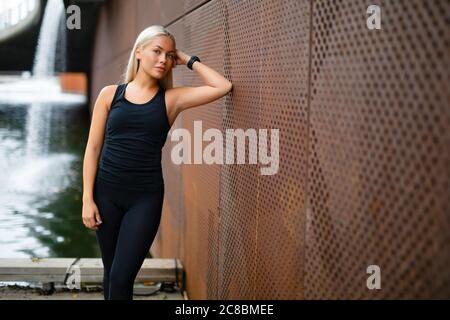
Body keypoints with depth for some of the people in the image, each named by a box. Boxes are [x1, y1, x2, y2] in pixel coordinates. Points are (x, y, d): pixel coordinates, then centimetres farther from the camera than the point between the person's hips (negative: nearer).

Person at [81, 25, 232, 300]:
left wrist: (189, 60, 1)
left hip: (146, 197, -1)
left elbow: (223, 87, -8)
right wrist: (88, 198, -3)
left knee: (122, 278, -7)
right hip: (107, 193, 1)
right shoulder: (110, 94, 3)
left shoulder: (171, 99, 2)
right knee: (111, 273, 12)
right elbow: (93, 148, 3)